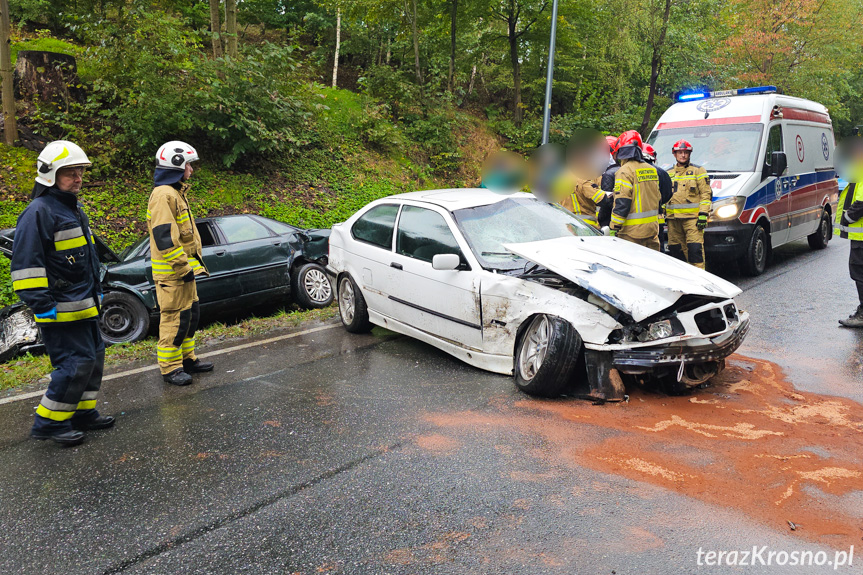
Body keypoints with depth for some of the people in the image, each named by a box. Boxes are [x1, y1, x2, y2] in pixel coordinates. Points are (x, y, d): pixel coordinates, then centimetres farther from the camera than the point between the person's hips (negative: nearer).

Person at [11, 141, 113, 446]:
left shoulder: (74, 210, 17)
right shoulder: (38, 212, -14)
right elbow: (26, 263, -19)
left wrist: (96, 292, 25)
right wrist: (42, 305, -21)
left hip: (84, 306, 10)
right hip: (61, 310, -10)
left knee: (94, 357, 14)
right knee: (76, 364, -9)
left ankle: (83, 414, 26)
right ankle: (48, 423, 4)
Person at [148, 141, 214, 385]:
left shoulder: (176, 193, 18)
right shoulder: (163, 195, -16)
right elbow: (164, 237, -23)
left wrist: (193, 263, 22)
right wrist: (183, 267, -21)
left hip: (184, 269, 10)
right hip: (171, 273, -10)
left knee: (190, 314, 17)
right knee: (175, 318, -4)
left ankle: (187, 358, 29)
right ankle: (170, 367, 6)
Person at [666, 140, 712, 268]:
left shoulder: (698, 171, 5)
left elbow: (706, 194, -1)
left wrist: (703, 214, -11)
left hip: (692, 217, -5)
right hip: (673, 218, 5)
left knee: (695, 248, -12)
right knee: (675, 249, 6)